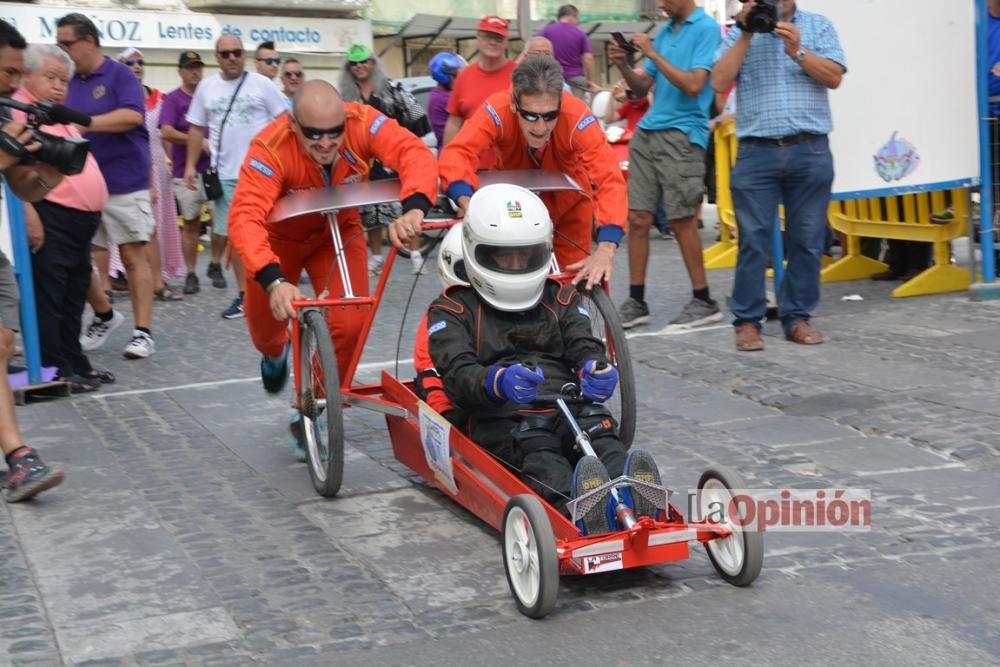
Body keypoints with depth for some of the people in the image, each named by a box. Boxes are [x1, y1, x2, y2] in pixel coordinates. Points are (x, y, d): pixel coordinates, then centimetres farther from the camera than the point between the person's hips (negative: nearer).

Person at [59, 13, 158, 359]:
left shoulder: (120, 75, -5)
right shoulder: (70, 82, 11)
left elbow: (132, 116, -21)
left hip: (124, 185, -6)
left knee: (134, 256, -3)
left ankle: (142, 332, -1)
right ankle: (102, 315, 30)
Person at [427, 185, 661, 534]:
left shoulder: (559, 299, 25)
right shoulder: (453, 309, 13)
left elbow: (583, 345, 7)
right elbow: (457, 375, -5)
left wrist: (597, 369, -22)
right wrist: (499, 382, -31)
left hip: (568, 410, 3)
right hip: (498, 420, -3)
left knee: (597, 425, -31)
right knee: (534, 448, -36)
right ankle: (578, 506, -67)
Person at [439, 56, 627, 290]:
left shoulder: (577, 118, -36)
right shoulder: (497, 111, -34)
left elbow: (610, 178, -43)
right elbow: (457, 154, -45)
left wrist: (606, 250, -55)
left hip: (567, 198, 0)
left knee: (570, 279, 4)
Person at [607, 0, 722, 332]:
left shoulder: (706, 29, -6)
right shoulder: (664, 32, 16)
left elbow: (693, 85, -16)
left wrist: (652, 54, -15)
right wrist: (623, 65, -2)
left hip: (682, 134, -7)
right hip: (647, 131, 7)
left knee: (682, 221, -3)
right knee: (638, 219, 3)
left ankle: (704, 301, 8)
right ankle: (636, 301, 9)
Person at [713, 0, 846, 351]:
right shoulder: (739, 33, 11)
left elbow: (834, 78, -1)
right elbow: (719, 82, -3)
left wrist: (797, 51, -13)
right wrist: (746, 35, -6)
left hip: (810, 151, 1)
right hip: (756, 151, -1)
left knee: (807, 240, 3)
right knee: (753, 239, -2)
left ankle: (798, 317, 12)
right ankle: (747, 320, 3)